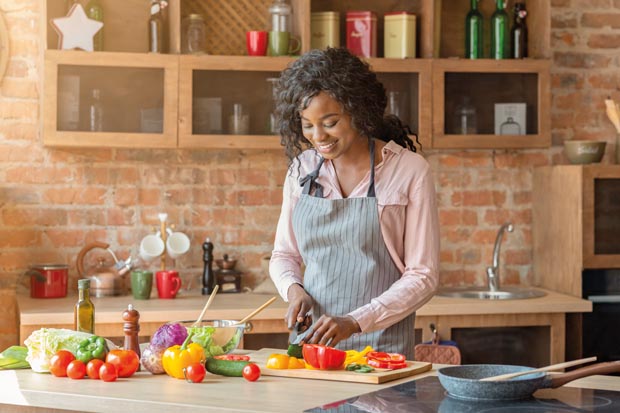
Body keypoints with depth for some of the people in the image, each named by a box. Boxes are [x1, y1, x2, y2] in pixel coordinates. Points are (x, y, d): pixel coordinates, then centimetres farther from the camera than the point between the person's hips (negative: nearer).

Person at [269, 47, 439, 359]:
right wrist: (294, 289, -4)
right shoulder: (302, 168, 7)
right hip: (312, 340, 3)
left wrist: (355, 321, -16)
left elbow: (423, 276, -6)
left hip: (381, 343, -3)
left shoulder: (409, 171, -6)